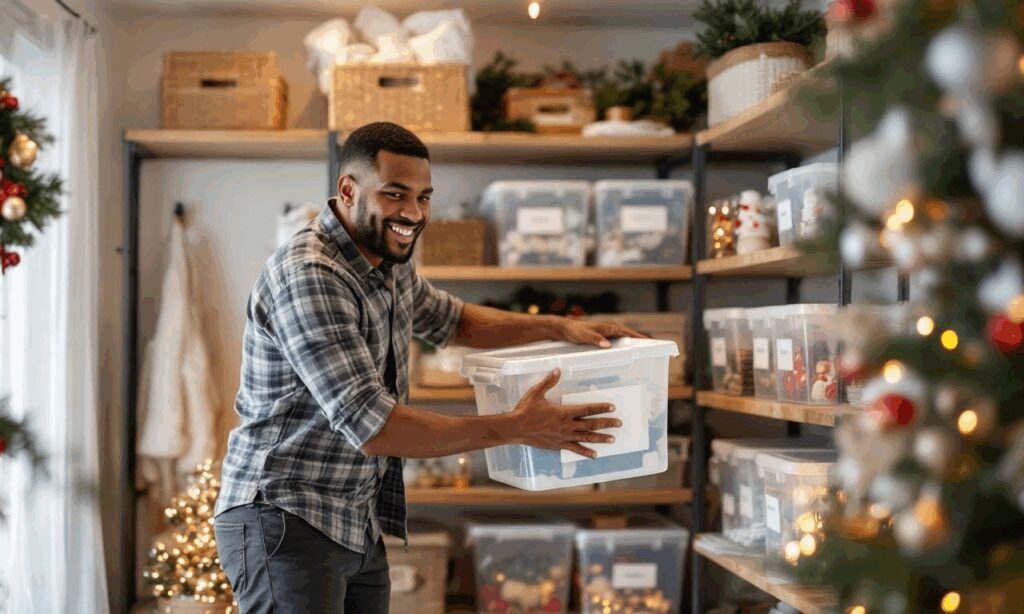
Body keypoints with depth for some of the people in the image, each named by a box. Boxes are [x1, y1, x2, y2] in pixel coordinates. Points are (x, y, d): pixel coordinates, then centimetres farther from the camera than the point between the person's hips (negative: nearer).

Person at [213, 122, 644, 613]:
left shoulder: (389, 265, 8)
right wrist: (516, 428, -19)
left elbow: (453, 320, 27)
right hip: (286, 523, -9)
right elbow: (375, 428, -26)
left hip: (359, 530, 9)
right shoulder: (309, 277, -21)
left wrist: (560, 328, 12)